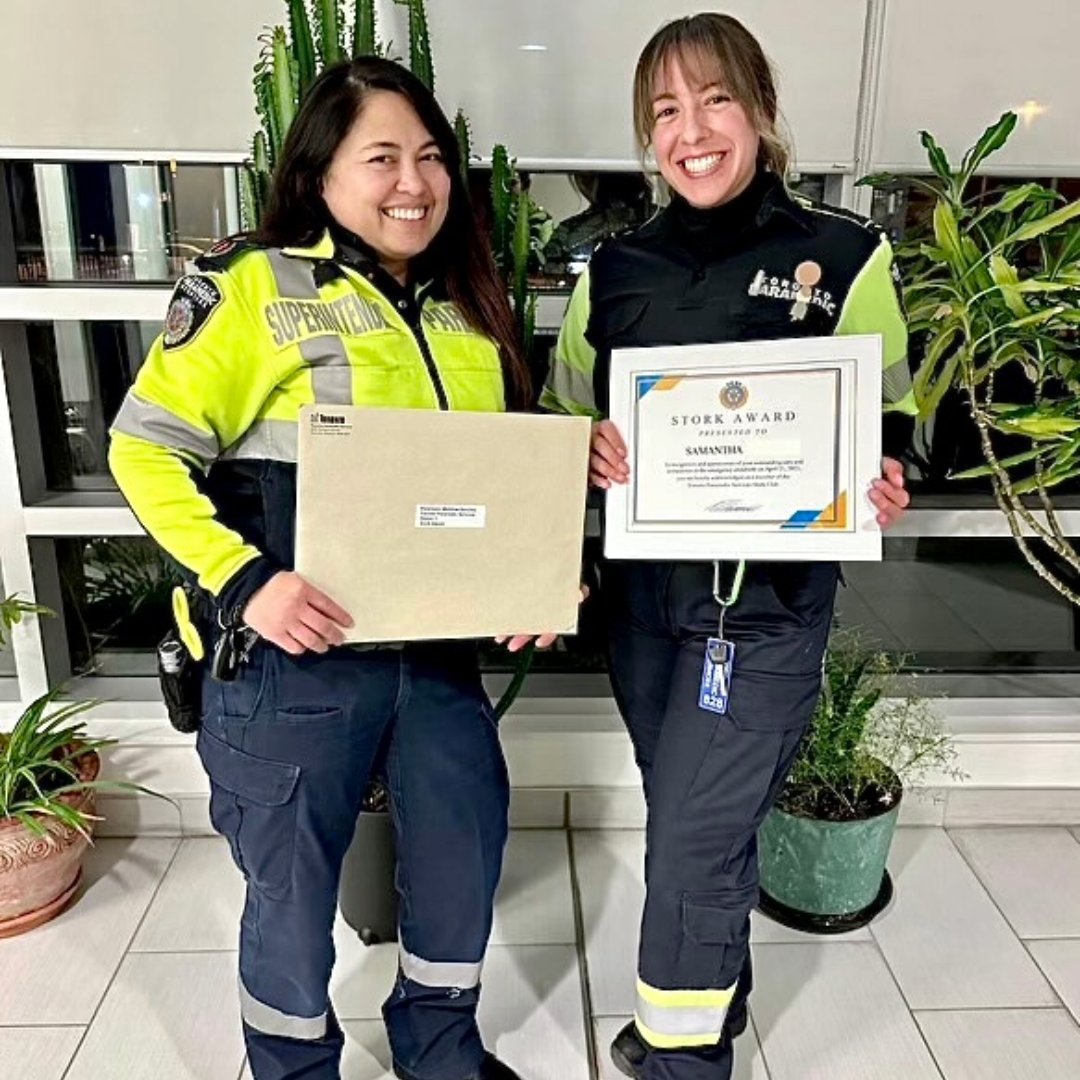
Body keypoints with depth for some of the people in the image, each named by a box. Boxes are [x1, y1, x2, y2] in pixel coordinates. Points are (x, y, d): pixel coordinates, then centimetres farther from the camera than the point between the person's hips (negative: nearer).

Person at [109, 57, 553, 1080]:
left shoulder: (469, 308, 9)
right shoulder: (251, 285, -8)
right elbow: (147, 448, -9)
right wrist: (244, 581, -21)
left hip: (440, 645, 6)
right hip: (297, 651, -5)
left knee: (466, 850, 18)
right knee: (294, 880, 12)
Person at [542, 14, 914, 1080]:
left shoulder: (843, 254, -4)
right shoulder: (615, 268, 5)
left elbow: (891, 421, 3)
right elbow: (558, 417, 10)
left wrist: (880, 486, -19)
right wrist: (587, 450, -13)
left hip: (767, 600, -4)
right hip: (641, 589, 4)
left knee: (690, 849, -1)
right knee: (695, 825, 19)